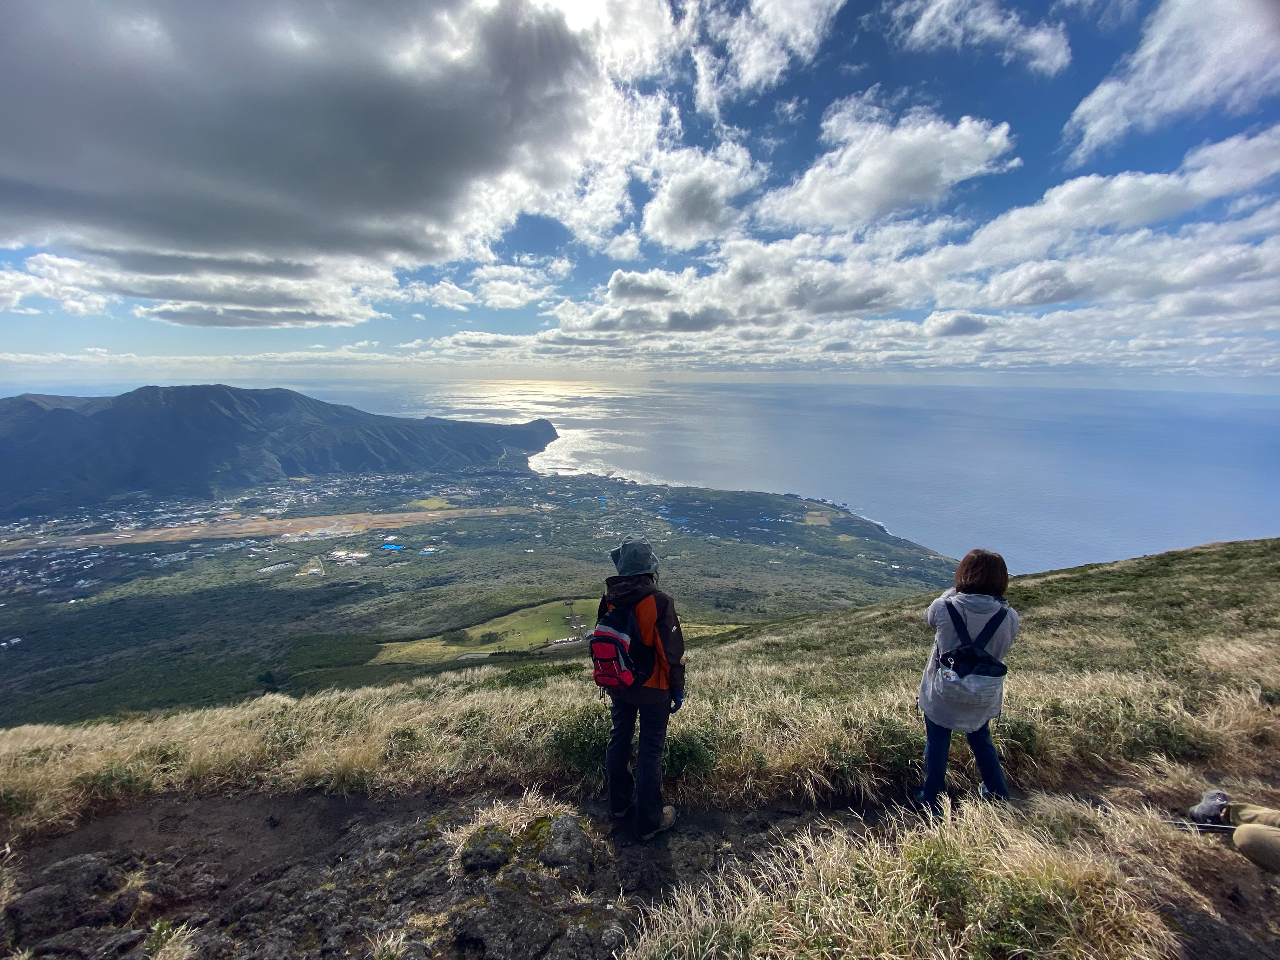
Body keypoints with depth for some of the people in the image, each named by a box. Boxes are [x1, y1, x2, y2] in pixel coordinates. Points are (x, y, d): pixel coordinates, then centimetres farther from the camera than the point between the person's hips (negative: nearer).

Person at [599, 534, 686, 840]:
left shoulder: (608, 599, -11)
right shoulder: (659, 602, -25)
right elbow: (672, 651, -19)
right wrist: (678, 689, -4)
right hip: (653, 689, -4)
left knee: (619, 741, 21)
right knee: (650, 751, 10)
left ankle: (620, 803, 41)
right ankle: (649, 821, 25)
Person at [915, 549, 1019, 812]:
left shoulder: (944, 607, -26)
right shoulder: (1009, 617, -19)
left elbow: (929, 616, -2)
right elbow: (1002, 651, -2)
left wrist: (956, 591, 4)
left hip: (942, 696, -2)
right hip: (983, 699, 3)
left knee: (937, 745, 18)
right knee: (982, 741, 30)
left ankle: (932, 800, 33)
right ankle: (997, 794, 48)